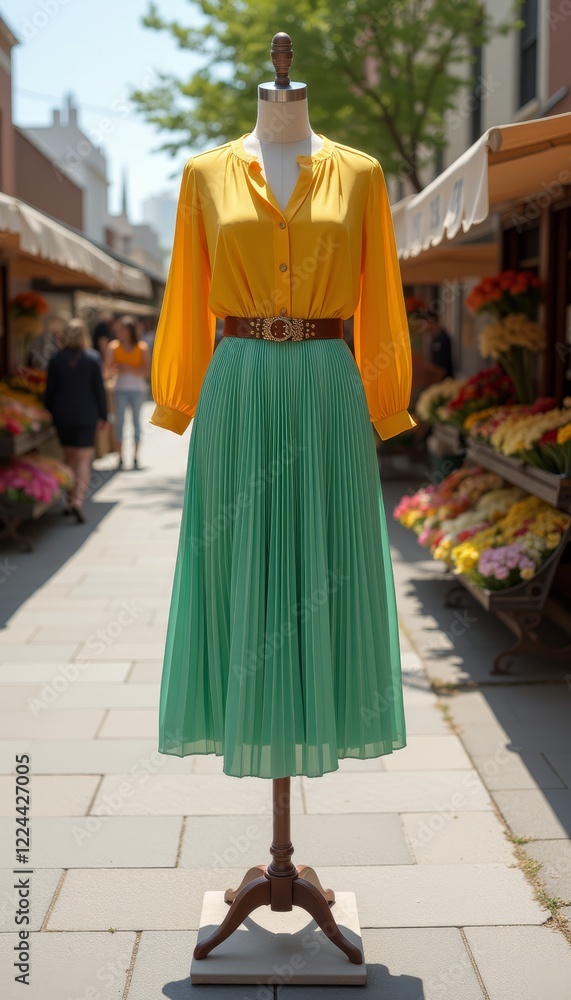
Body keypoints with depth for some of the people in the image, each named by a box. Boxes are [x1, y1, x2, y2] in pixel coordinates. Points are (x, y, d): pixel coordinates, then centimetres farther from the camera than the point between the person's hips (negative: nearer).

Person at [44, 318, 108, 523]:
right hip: (86, 415, -2)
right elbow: (99, 389, -4)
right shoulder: (93, 358, -6)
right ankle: (78, 499, -15)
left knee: (69, 457, 15)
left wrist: (49, 414, 11)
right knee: (84, 457, 0)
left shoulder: (56, 359, -3)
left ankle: (70, 499, 22)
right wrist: (103, 415, 5)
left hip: (62, 415, 2)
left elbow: (50, 390, 0)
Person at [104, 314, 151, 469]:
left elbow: (147, 370, -7)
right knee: (119, 421, -4)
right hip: (121, 389, 0)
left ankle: (136, 457, 8)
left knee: (136, 421, 4)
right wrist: (116, 369, -21)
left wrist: (129, 369, -18)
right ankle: (120, 458, -1)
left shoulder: (142, 348, 0)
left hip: (137, 389, 0)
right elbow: (106, 370, -1)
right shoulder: (113, 347, 2)